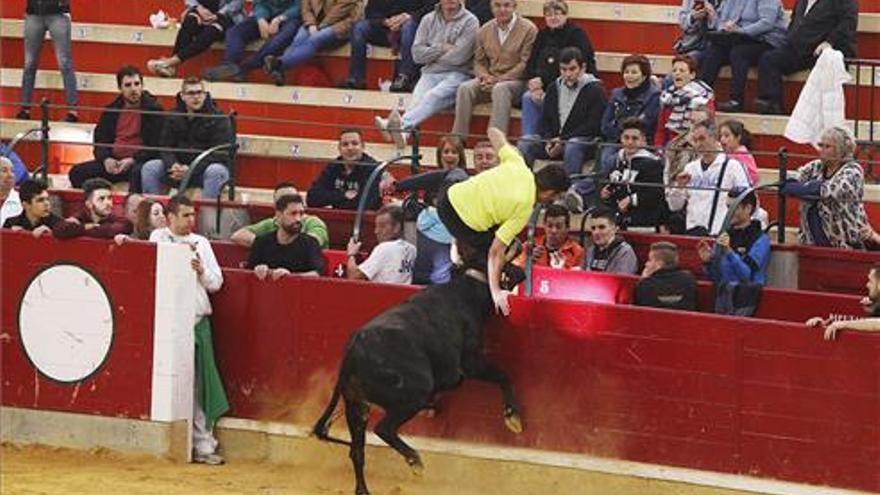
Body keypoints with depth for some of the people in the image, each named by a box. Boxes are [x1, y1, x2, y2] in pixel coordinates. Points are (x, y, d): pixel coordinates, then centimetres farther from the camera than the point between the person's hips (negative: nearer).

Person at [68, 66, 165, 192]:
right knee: (76, 173, -14)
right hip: (113, 162, 5)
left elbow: (155, 147, -7)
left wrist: (132, 160, -19)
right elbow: (100, 141, 15)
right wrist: (106, 159, -7)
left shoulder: (153, 109, 0)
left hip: (139, 162, -5)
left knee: (138, 172, -42)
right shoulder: (111, 111, 15)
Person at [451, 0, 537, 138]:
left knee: (500, 89, -38)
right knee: (465, 88, -25)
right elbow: (479, 62, 17)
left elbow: (526, 64, -9)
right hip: (490, 79, 4)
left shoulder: (528, 29, -3)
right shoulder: (484, 31, 13)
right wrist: (484, 76, -8)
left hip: (516, 80, -4)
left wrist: (499, 80, -15)